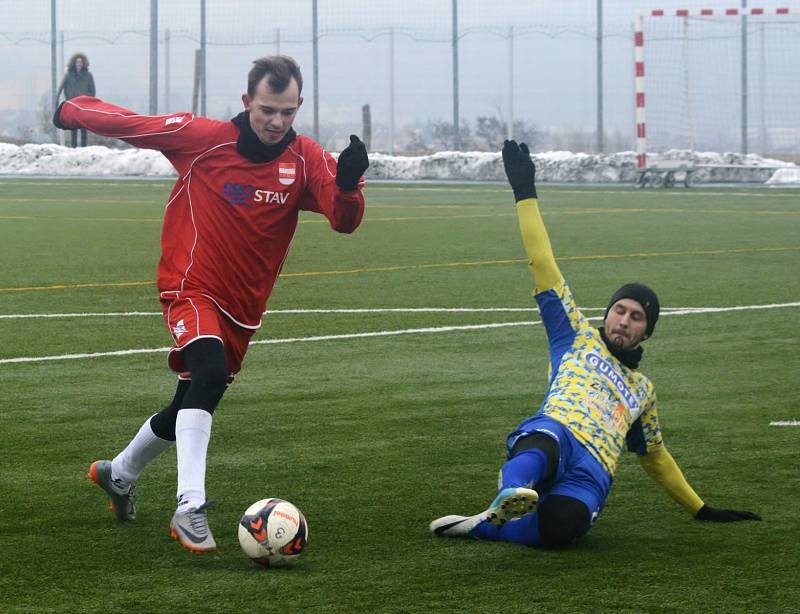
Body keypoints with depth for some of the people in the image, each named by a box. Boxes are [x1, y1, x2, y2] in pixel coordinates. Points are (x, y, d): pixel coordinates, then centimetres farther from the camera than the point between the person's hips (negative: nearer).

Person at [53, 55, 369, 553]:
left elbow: (344, 220, -21)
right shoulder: (201, 138, -14)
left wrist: (347, 184, -40)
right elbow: (127, 123, -2)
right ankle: (191, 507, -31)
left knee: (189, 408, 18)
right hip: (192, 290, -5)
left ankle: (118, 474, 45)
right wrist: (72, 111, 4)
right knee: (211, 375, -31)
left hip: (244, 307, 5)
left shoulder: (306, 159, -8)